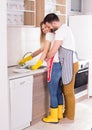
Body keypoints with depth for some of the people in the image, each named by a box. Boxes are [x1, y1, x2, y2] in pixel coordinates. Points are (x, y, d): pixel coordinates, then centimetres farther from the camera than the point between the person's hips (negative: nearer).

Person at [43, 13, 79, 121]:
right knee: (66, 90, 17)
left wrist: (46, 59, 0)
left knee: (69, 92, 1)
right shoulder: (64, 28, 15)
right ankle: (67, 112, 29)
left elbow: (53, 51, -21)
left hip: (69, 64, -10)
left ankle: (70, 116, 13)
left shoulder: (60, 31, -17)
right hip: (69, 63, 10)